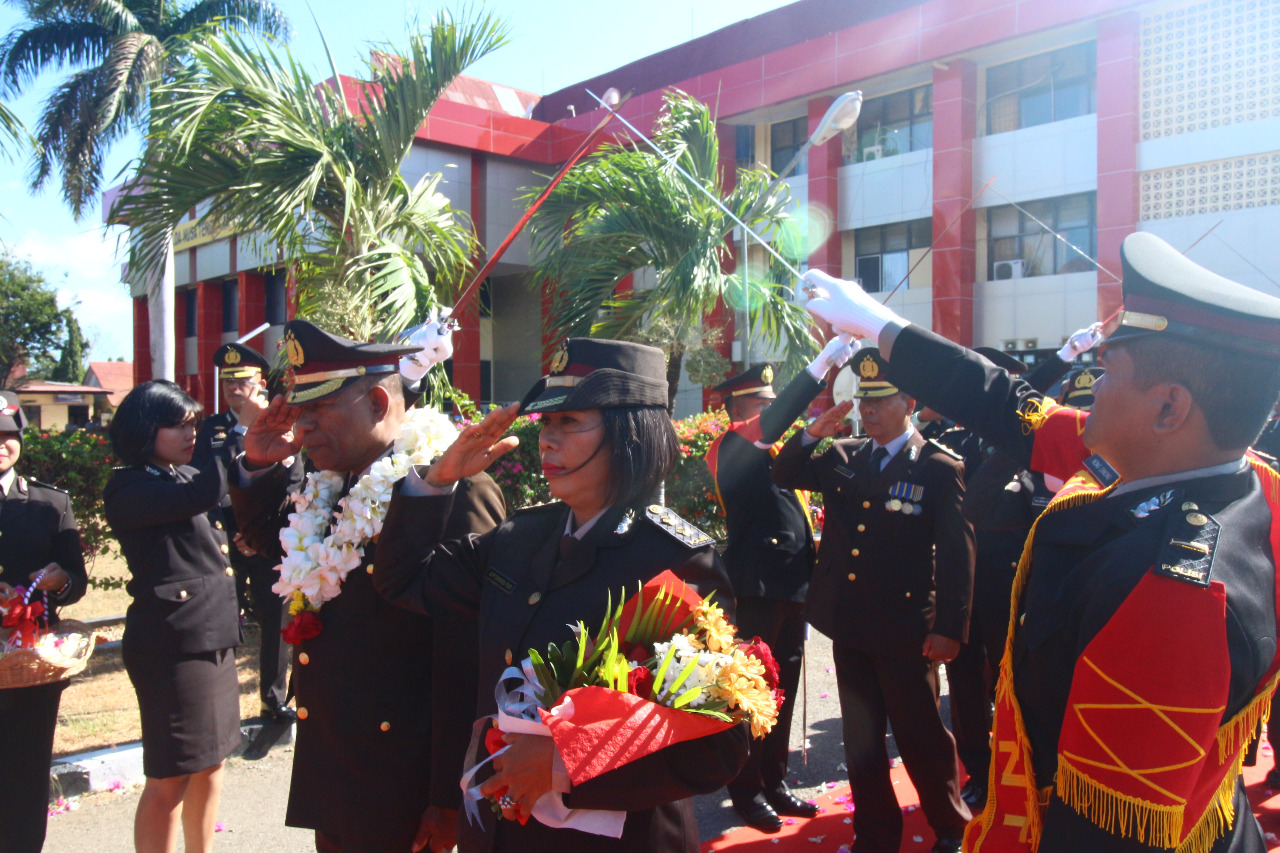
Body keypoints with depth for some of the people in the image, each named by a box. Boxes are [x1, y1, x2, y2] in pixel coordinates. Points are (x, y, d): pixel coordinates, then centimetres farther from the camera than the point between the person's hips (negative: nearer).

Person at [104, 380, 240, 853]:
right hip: (172, 642, -8)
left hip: (214, 635, 8)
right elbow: (201, 495, -29)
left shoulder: (187, 476, 13)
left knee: (210, 760, 17)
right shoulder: (128, 489, -12)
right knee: (170, 779, 0)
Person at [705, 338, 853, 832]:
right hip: (757, 588, -9)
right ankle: (747, 791, 16)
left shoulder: (776, 452, 18)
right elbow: (774, 420, -26)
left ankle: (774, 782, 29)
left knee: (784, 688, 16)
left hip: (791, 586, 9)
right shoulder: (732, 449, -8)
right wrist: (824, 363, -27)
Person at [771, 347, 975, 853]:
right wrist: (812, 434, -7)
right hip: (849, 626, 5)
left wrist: (949, 627, -14)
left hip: (905, 631, -5)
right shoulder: (842, 457, 6)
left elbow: (957, 555, -10)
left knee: (921, 738, 9)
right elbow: (783, 476, 11)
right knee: (860, 740, 16)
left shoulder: (940, 468, -8)